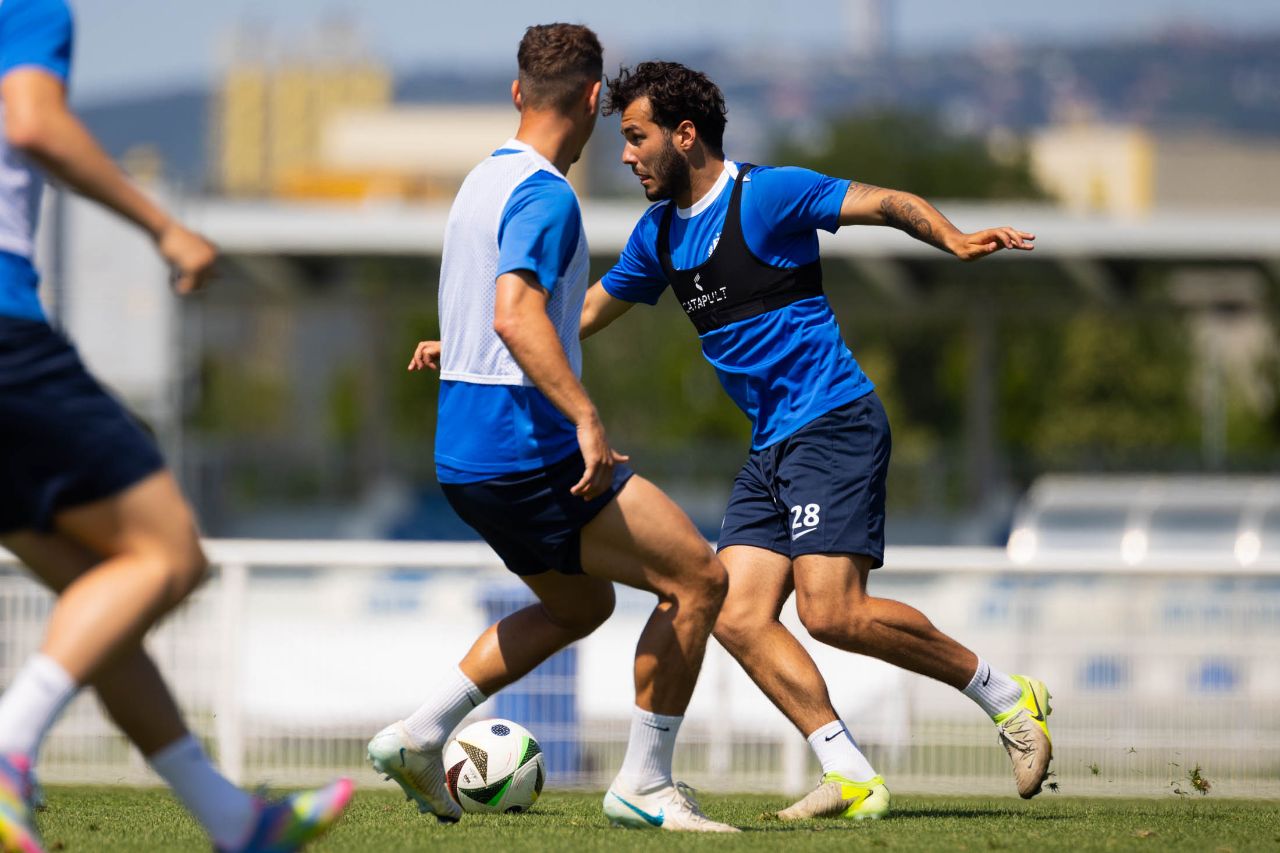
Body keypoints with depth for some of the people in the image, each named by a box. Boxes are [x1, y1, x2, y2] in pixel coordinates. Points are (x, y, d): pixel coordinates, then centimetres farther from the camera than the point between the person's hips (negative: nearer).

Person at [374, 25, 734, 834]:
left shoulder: (484, 182, 15)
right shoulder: (544, 197, -16)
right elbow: (517, 317, -30)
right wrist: (587, 418, -36)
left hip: (466, 457, 10)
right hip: (527, 450, -10)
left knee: (581, 604, 25)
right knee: (699, 578, -5)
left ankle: (421, 735, 15)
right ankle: (645, 783, -3)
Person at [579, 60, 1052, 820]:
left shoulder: (768, 194, -7)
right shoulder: (661, 233, 16)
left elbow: (888, 205, -13)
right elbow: (586, 312, 28)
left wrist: (954, 240, -33)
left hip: (833, 423, -8)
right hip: (771, 447, 8)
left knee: (832, 612, -19)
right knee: (738, 616, -7)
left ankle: (1006, 696, -3)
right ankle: (853, 779, -8)